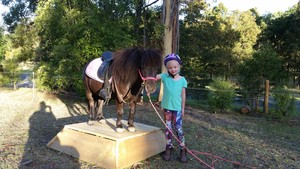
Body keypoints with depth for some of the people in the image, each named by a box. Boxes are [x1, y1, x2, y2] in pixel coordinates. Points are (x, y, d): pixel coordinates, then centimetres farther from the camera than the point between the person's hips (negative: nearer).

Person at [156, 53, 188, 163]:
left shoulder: (182, 80, -3)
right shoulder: (165, 76, -1)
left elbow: (183, 95, 1)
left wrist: (183, 108, 1)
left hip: (177, 108, -1)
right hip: (167, 107, 2)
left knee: (178, 129, 1)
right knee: (168, 128, 11)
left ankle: (183, 150, 14)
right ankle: (168, 148, 25)